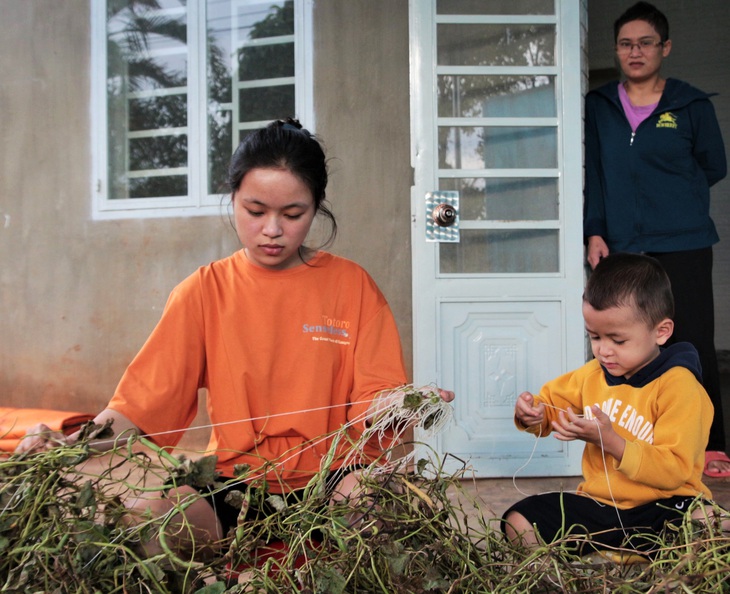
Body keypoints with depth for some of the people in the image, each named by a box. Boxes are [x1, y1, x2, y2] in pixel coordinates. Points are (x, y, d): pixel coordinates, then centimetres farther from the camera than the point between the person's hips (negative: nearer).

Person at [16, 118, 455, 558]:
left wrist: (397, 406, -24)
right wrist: (73, 447, -19)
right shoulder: (204, 291, 5)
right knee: (139, 514, -27)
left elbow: (373, 398, 0)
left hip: (333, 483, 0)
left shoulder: (351, 285, 4)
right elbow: (144, 397, -1)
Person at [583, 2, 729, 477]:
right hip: (621, 249, 2)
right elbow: (592, 174, 8)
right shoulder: (599, 106, 10)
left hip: (683, 247, -2)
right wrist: (595, 232, 0)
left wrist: (670, 193, 6)